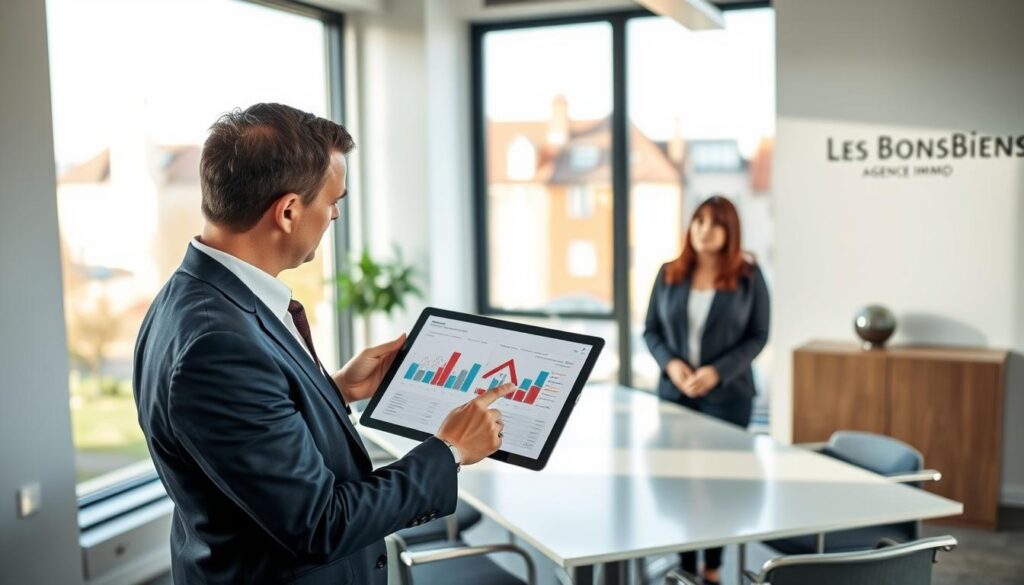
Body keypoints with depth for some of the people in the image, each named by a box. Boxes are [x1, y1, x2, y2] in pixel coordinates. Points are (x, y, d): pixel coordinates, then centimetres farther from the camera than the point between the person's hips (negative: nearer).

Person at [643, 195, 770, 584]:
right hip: (675, 393, 2)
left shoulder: (748, 276, -2)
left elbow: (758, 336, -3)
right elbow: (651, 330, 8)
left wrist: (718, 371, -15)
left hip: (727, 394, -2)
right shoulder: (669, 274, 5)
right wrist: (670, 363, -11)